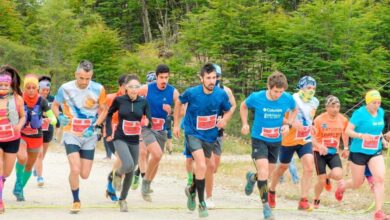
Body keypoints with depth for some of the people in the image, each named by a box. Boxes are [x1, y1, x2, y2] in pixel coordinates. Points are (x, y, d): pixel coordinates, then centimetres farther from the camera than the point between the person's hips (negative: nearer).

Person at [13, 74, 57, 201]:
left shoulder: (42, 101, -12)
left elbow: (54, 119, -11)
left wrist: (51, 120, -34)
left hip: (36, 137, 2)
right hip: (20, 135, -2)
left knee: (29, 166, 13)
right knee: (22, 157, -29)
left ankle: (20, 189, 37)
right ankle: (18, 183, -4)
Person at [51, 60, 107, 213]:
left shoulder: (98, 89, -8)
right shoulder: (65, 88, -9)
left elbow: (103, 110, 5)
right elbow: (55, 105, 7)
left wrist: (95, 126, -9)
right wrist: (59, 117, -13)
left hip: (89, 136, 1)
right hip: (71, 134, -1)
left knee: (84, 175, 3)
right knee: (75, 170, -18)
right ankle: (76, 201, 4)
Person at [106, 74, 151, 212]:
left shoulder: (143, 102, -3)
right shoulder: (119, 100, -6)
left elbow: (149, 120, -2)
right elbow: (109, 115, 8)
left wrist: (147, 122, -25)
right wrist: (109, 133, 3)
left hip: (135, 141, 3)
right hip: (120, 139, -3)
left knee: (131, 171, 9)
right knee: (128, 165, -25)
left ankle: (122, 199, 28)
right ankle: (118, 173, 11)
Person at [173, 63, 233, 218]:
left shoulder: (221, 94, -13)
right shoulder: (191, 93, -18)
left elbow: (228, 111, 4)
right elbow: (179, 102, 3)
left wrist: (224, 119, -18)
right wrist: (176, 125, 5)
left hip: (210, 136, 4)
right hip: (193, 134, -4)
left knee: (202, 167, 20)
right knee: (202, 166, -21)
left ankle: (192, 191, 50)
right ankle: (201, 203, -10)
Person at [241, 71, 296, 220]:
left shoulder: (288, 99, -13)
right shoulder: (256, 98, -18)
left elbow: (294, 110, 10)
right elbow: (243, 106, 5)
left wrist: (288, 124, -6)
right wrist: (245, 124, -6)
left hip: (276, 141, 3)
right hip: (259, 139, -3)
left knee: (268, 174, 16)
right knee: (263, 172, -17)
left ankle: (252, 178, 51)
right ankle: (266, 206, -6)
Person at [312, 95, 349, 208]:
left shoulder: (343, 120, -3)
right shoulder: (319, 120, -14)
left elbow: (345, 133, 18)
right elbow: (312, 137, -12)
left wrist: (345, 148, 12)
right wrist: (320, 146, -30)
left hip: (334, 153, 3)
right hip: (320, 153, -2)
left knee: (338, 175, -22)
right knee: (321, 181, -5)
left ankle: (328, 177, 16)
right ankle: (316, 200, 26)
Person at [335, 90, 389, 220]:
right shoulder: (359, 113, -15)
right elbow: (348, 131, -18)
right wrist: (361, 135, -35)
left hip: (375, 152, 4)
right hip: (359, 152, -4)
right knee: (357, 183, 8)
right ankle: (342, 186, 45)